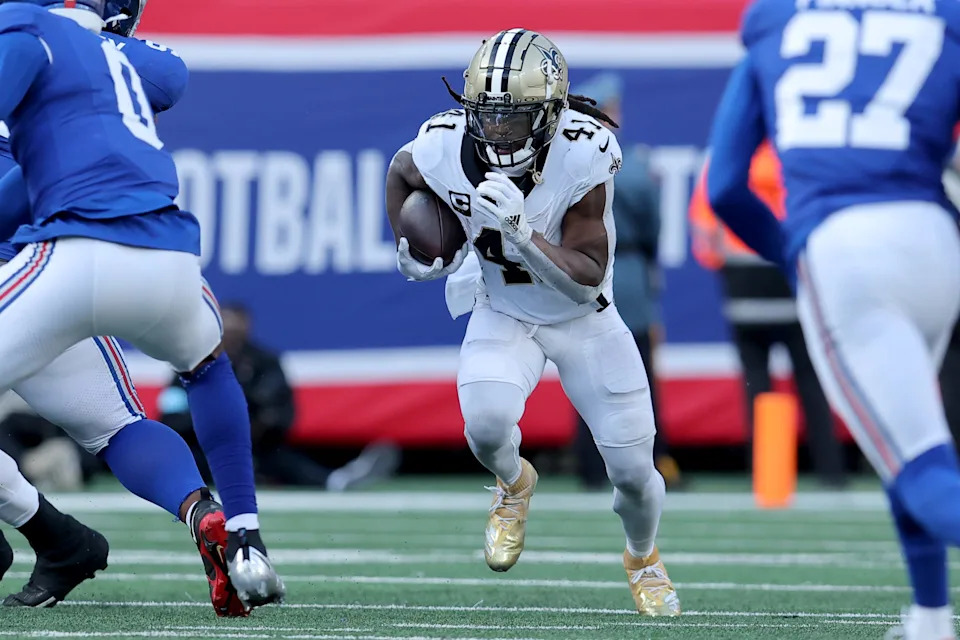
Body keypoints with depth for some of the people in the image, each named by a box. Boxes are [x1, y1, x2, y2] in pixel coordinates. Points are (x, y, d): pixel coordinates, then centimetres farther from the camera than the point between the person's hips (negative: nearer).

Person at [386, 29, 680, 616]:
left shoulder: (584, 154, -32)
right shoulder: (444, 148, -24)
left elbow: (586, 279, -32)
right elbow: (401, 173, 4)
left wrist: (519, 230, -44)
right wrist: (411, 249, -5)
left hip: (584, 319, -1)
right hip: (504, 316, 1)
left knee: (633, 470, 0)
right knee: (486, 425, -28)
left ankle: (643, 558, 36)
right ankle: (514, 485, 11)